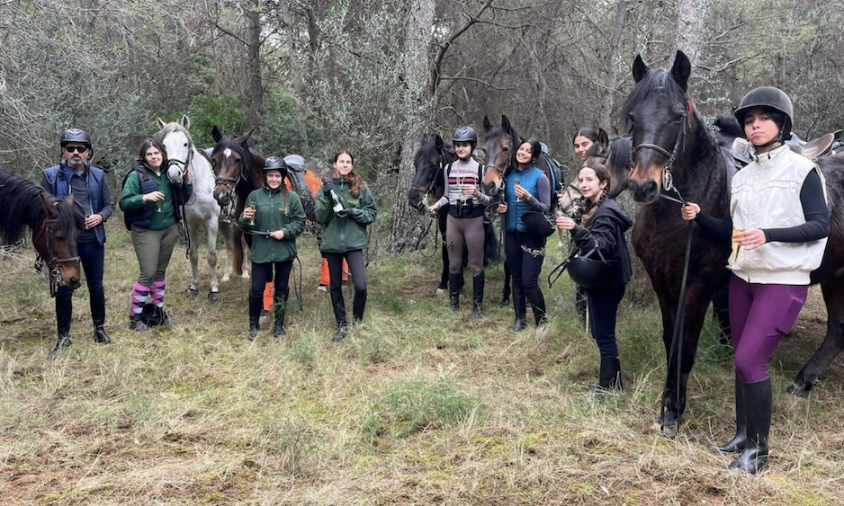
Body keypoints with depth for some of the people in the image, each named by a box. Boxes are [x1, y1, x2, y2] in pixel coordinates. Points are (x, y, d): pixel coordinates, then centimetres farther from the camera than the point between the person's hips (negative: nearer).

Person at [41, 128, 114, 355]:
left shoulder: (98, 175, 4)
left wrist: (100, 216, -10)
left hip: (93, 242, 2)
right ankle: (63, 336, 20)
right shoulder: (51, 176, -4)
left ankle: (100, 330, 28)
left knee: (96, 288, 13)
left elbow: (109, 204, 10)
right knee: (64, 291, 7)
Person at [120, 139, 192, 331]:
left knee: (161, 271, 13)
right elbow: (124, 203, -14)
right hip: (146, 231, -5)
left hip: (169, 229, 5)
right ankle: (135, 316, 5)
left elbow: (181, 200, 14)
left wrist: (188, 182, -2)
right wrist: (145, 197, -29)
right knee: (148, 273, -7)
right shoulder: (137, 175, -9)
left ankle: (157, 310, 25)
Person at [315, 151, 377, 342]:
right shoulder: (327, 187, 2)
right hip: (332, 243, 2)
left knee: (361, 286, -12)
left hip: (354, 242, -2)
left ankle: (357, 322, 12)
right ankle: (342, 325, 25)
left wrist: (353, 212, -15)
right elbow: (320, 218, -2)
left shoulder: (361, 188, -1)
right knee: (335, 286, 10)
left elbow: (371, 214, 1)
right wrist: (326, 198, -17)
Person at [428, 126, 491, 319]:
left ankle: (477, 306, 14)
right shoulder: (449, 168, 4)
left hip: (474, 220, -4)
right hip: (453, 219, 4)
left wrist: (478, 194, -26)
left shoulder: (480, 168, -7)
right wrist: (437, 205, -5)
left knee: (476, 265, 4)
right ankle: (453, 302, 25)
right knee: (454, 263, 13)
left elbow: (489, 200, -6)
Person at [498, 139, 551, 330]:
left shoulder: (540, 177, -9)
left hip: (532, 234, -5)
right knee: (516, 279, 12)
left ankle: (542, 321, 12)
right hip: (512, 233, 5)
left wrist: (528, 197, -25)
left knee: (529, 281, -6)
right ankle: (520, 319, 24)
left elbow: (546, 208, -10)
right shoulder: (509, 175, 5)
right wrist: (501, 208, -3)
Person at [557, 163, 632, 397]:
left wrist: (576, 229, -45)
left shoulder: (606, 212, -19)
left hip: (607, 281, -10)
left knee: (604, 334, -4)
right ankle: (611, 381, 26)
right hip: (599, 279, 10)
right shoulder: (594, 208, 12)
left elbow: (601, 246, -34)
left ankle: (608, 387, 5)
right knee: (600, 332, 16)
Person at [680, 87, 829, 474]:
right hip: (742, 279, 6)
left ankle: (758, 450, 1)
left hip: (783, 281, -6)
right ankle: (743, 435, 26)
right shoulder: (742, 177, 10)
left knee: (750, 359, -12)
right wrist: (699, 217, -5)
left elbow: (821, 226, -11)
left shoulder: (802, 170, -6)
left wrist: (769, 235, -24)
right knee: (743, 362, 12)